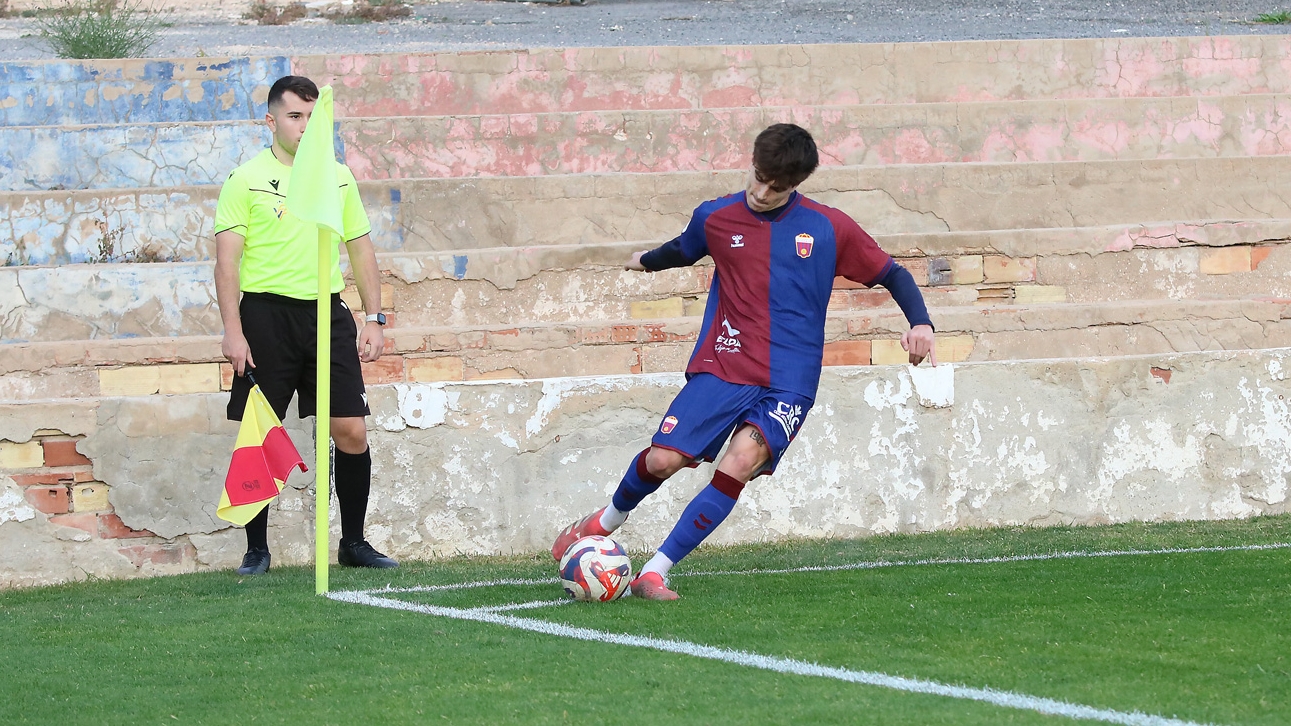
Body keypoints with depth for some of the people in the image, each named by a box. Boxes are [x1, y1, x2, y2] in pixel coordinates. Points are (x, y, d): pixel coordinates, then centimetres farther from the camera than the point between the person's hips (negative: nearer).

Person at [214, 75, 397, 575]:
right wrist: (232, 330, -13)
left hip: (326, 311, 4)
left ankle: (354, 542, 12)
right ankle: (256, 549, 9)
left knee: (351, 431, -1)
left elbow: (360, 249, 17)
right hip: (267, 313, -4)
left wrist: (374, 318, 9)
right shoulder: (246, 180, -2)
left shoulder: (339, 177, 12)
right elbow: (227, 257, -6)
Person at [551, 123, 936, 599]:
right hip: (720, 369, 1)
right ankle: (607, 520, 22)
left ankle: (654, 573, -17)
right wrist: (648, 261, 46)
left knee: (739, 465, -25)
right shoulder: (715, 219, 4)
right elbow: (684, 250, 28)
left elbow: (890, 274, 8)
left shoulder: (829, 229, 0)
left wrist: (921, 323, -8)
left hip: (788, 385, -1)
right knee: (662, 460, -14)